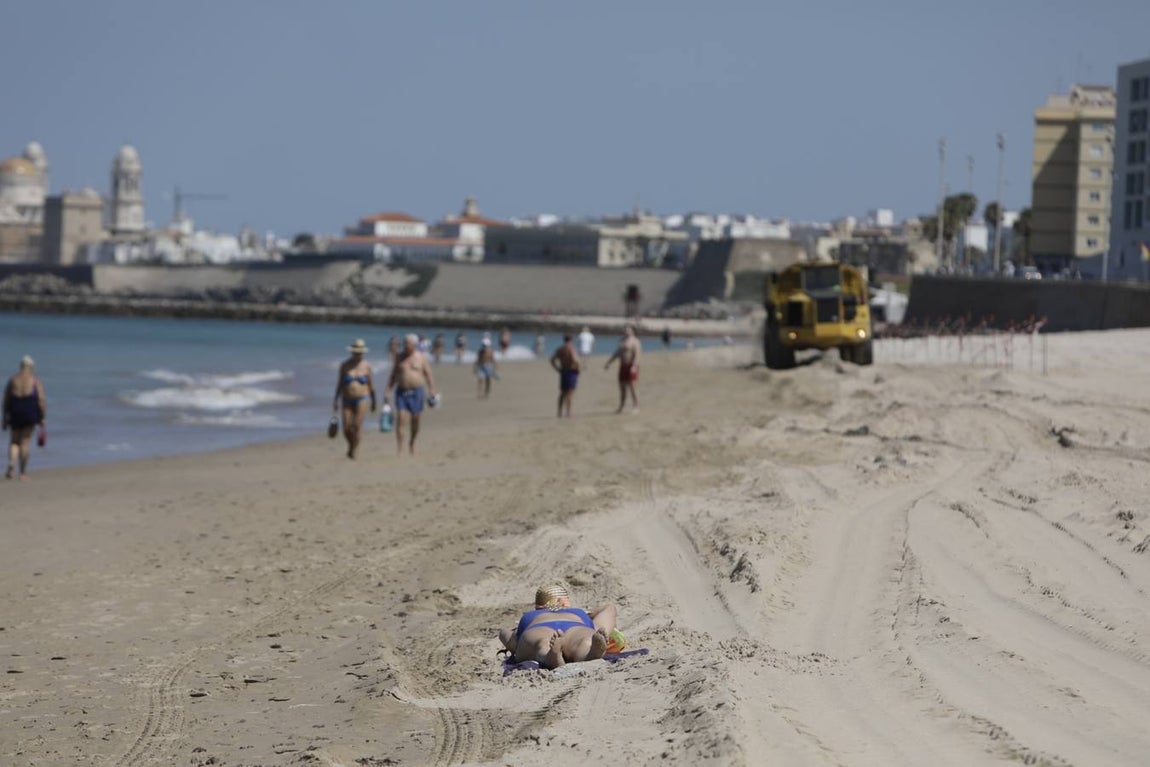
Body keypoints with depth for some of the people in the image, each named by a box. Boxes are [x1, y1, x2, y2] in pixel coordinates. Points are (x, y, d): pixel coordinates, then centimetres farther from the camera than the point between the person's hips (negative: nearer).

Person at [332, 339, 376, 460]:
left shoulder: (366, 366, -1)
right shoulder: (344, 365, 0)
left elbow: (370, 384, 6)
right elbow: (340, 383, 6)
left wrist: (373, 401, 11)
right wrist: (336, 400, 2)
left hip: (361, 400, -2)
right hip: (347, 400, 2)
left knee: (358, 425, -15)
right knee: (346, 428, -2)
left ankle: (354, 450, -7)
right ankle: (351, 445, 27)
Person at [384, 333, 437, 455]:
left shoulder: (421, 357, 1)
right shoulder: (400, 357, 7)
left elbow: (428, 376, 1)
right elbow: (393, 376, 12)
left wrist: (432, 392, -7)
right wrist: (387, 392, 6)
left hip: (417, 391, -1)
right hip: (402, 391, 1)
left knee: (415, 420, 8)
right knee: (401, 419, -11)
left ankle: (412, 443, 31)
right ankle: (399, 449, -13)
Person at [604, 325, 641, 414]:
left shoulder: (634, 341, -8)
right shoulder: (622, 341, 18)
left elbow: (637, 354, -17)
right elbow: (616, 353, 24)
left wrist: (634, 365, -28)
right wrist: (608, 363, 21)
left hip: (630, 367, -8)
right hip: (622, 366, 8)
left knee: (631, 387, -8)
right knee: (622, 389, 10)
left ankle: (636, 407, -1)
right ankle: (621, 408, 16)